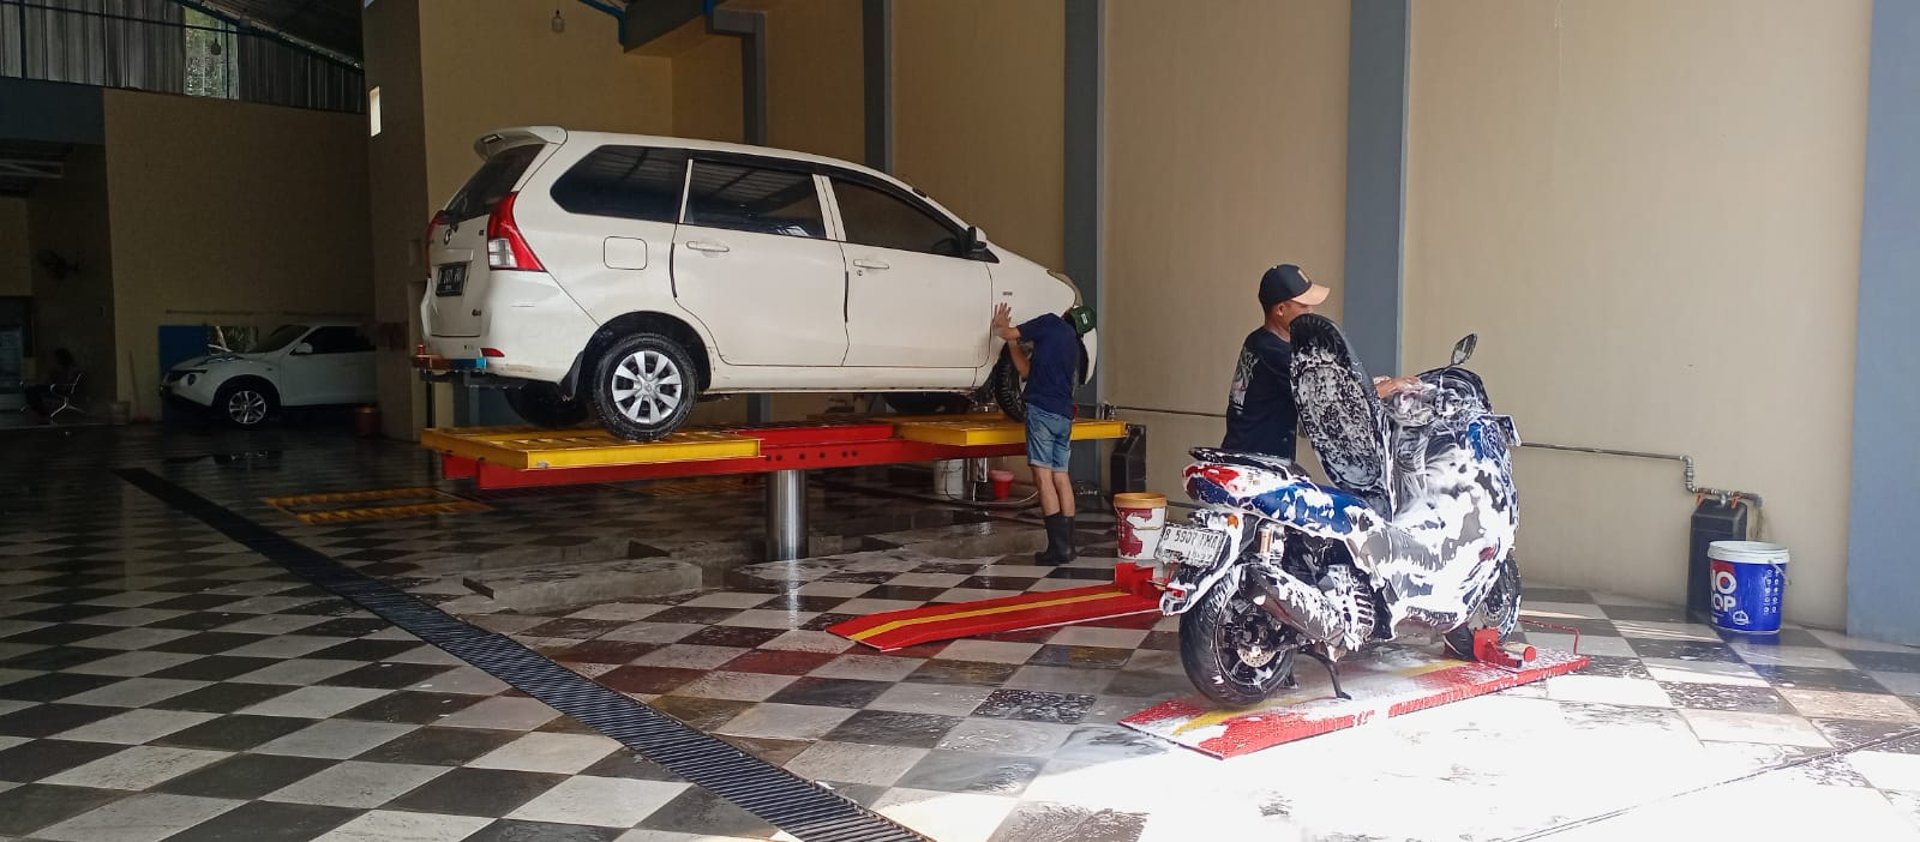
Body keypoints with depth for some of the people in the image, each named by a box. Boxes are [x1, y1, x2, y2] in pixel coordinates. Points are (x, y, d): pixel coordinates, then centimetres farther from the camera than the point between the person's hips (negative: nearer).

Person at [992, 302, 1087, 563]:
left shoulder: (1051, 323, 2)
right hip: (1064, 414, 7)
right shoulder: (1074, 347, 23)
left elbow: (1008, 334, 4)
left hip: (1042, 409, -7)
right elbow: (1026, 370, 25)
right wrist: (1011, 341, 32)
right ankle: (1067, 545, 12)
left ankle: (1058, 547, -10)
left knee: (1043, 475, -7)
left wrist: (1000, 327, 26)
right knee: (1061, 476, 11)